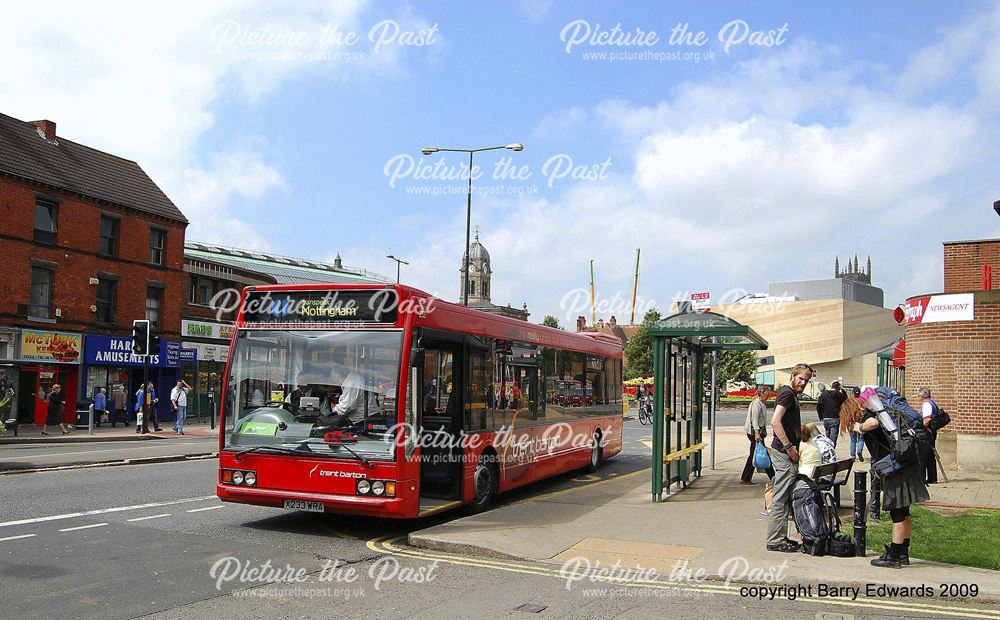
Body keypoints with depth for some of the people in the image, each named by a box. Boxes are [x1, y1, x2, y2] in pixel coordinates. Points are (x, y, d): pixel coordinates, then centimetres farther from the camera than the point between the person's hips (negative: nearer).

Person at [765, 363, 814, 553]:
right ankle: (775, 541, -1)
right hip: (784, 453, -11)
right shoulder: (787, 393, -12)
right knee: (780, 498, -6)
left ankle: (780, 537, 20)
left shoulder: (791, 394, 19)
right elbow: (775, 422, -23)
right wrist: (789, 446, -21)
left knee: (784, 498, 13)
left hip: (786, 452, 11)